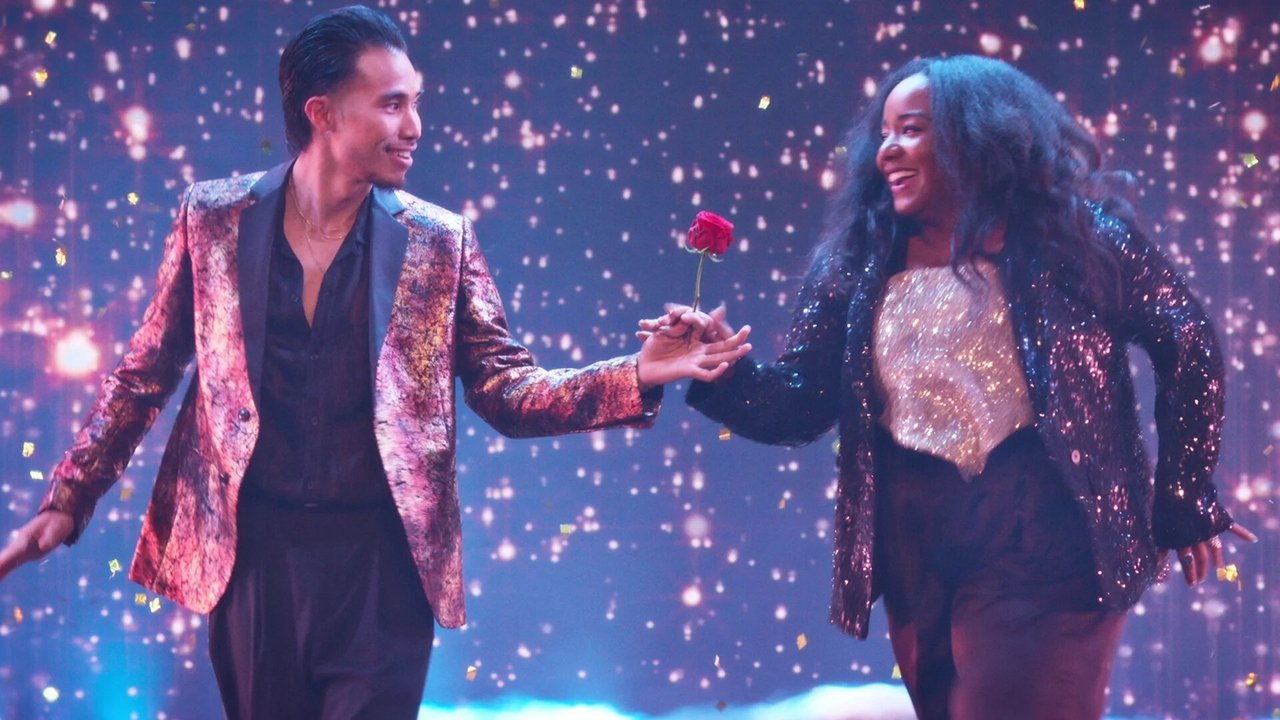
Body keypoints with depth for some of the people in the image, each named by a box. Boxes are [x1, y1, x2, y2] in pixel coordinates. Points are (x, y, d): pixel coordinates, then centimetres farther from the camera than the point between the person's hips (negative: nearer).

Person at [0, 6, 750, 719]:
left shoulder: (438, 242, -1)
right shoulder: (213, 217, 0)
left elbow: (505, 389, -2)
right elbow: (145, 374, 7)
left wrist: (636, 377, -16)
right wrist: (67, 501, 3)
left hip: (382, 560, -1)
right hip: (252, 551, 1)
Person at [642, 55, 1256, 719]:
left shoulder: (1065, 232, -4)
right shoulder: (860, 263, 7)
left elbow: (1185, 343, 0)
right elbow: (801, 402, 3)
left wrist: (1184, 501, 0)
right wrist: (725, 371, -17)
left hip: (1041, 535, -5)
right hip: (917, 550, 5)